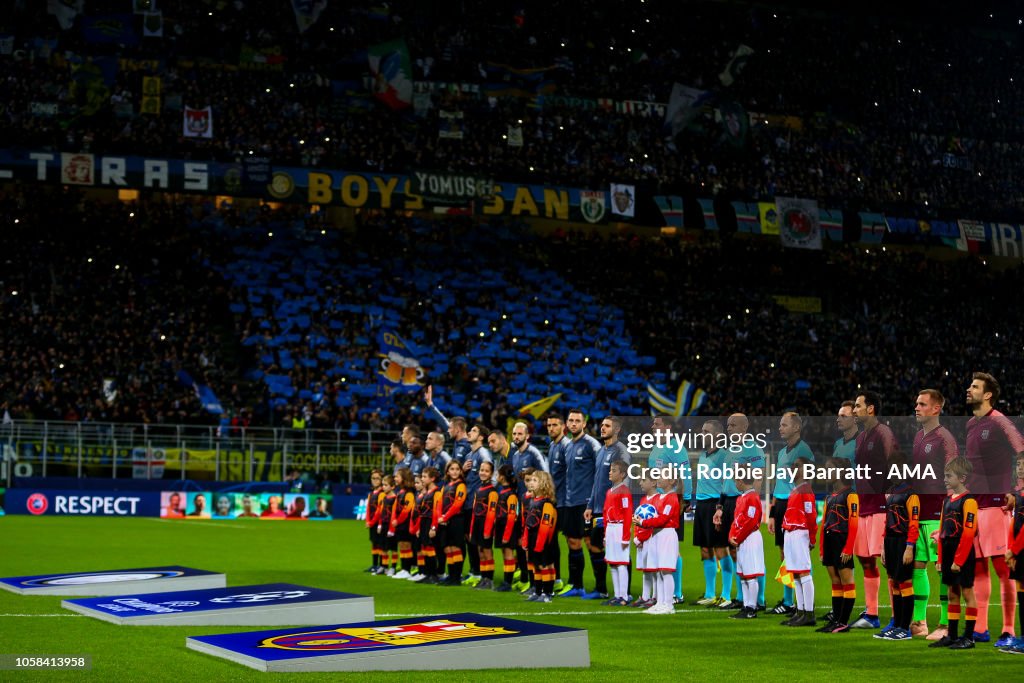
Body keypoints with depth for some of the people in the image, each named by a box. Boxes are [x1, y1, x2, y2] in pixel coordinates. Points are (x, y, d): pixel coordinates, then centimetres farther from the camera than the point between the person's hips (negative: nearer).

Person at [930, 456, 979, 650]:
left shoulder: (968, 502, -13)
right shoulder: (947, 501, 13)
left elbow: (968, 534, -17)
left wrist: (958, 560, -18)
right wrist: (940, 559, 13)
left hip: (963, 556, -8)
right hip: (948, 555, 8)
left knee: (967, 592, -1)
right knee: (952, 594, 12)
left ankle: (968, 637, 4)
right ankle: (952, 636, 18)